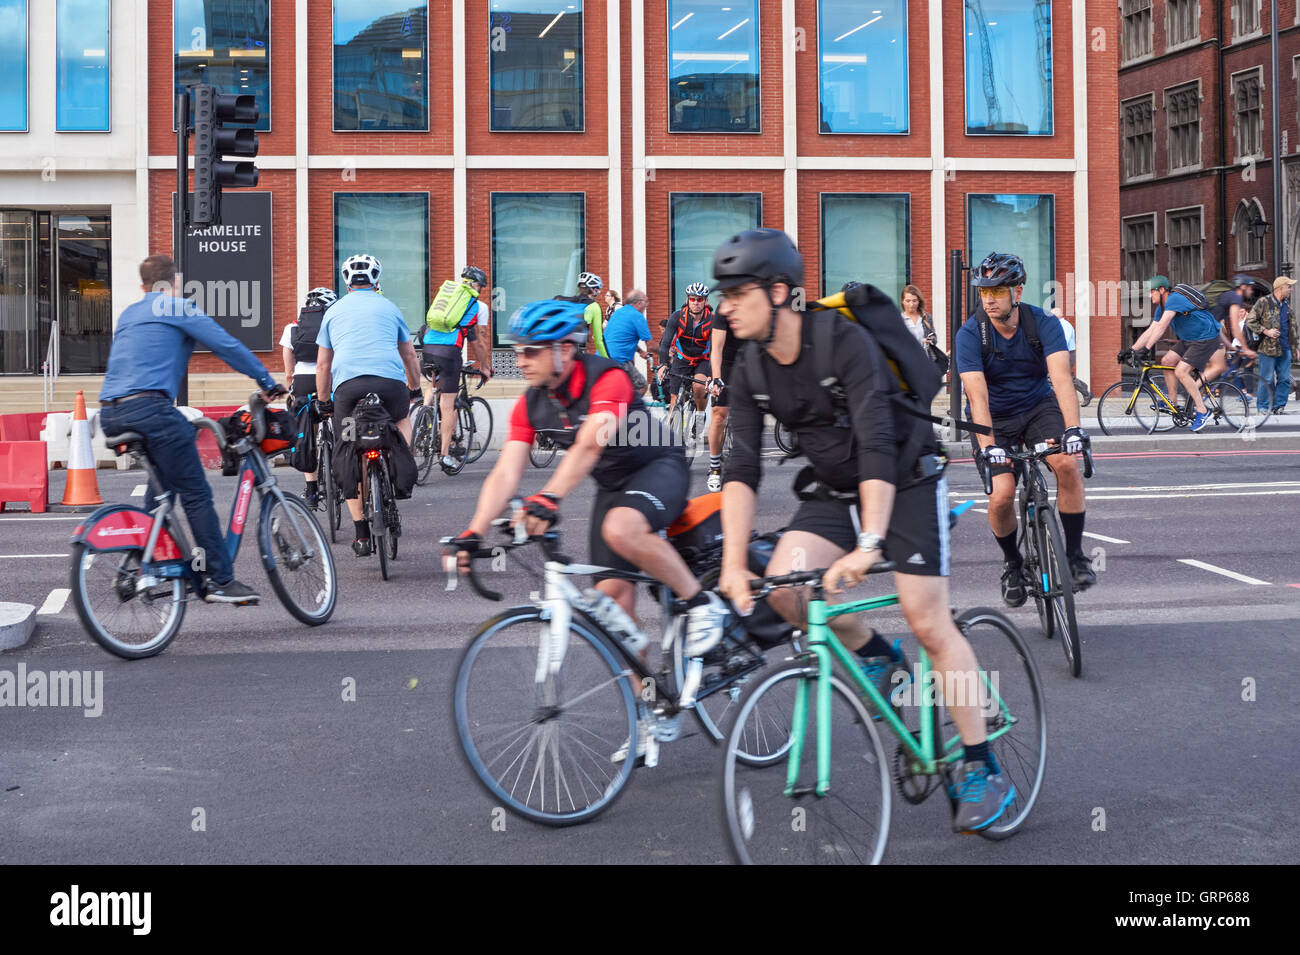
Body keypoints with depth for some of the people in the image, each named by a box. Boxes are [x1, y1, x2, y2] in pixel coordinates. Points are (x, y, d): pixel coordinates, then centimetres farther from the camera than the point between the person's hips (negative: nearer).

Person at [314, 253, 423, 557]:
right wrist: (414, 388, 43)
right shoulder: (389, 307, 20)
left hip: (348, 386, 0)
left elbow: (323, 365, 23)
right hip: (390, 382, 0)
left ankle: (362, 536, 7)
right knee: (402, 420, 34)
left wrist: (325, 402, 34)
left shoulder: (334, 311, 21)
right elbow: (410, 356, 28)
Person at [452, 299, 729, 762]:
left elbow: (589, 445, -43)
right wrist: (473, 534, -27)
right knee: (613, 597, -1)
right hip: (612, 487, 7)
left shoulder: (607, 379, -27)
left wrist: (548, 499, -58)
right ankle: (648, 712, 10)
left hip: (659, 469, -7)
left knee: (622, 529, -38)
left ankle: (703, 604, -17)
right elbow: (506, 472, -14)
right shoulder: (531, 405, -7)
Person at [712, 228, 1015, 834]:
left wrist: (870, 545, -45)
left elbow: (877, 449, -35)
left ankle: (983, 771, 1)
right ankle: (877, 657, 8)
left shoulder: (845, 341, -27)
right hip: (835, 493, 6)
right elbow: (741, 470, -13)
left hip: (905, 485, -6)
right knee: (782, 581, -19)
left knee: (928, 621, -11)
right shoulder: (749, 375, -8)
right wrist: (733, 565, -25)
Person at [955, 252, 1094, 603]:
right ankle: (1012, 563, 9)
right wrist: (987, 446, -41)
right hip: (995, 419, -1)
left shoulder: (1044, 324, -16)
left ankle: (1075, 555, -10)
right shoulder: (970, 334, -19)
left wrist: (1072, 428, -44)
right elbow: (978, 395, -28)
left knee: (1067, 464, -27)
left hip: (1039, 407, 1)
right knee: (1001, 495, -20)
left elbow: (1061, 378, -29)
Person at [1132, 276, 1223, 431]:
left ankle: (1202, 412, -10)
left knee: (1181, 371, -18)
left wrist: (1146, 349, -37)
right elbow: (1150, 331, 9)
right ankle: (1172, 402, 8)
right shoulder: (1161, 308, 8)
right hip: (1189, 339, 10)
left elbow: (1161, 327, -32)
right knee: (1167, 361, 0)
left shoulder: (1174, 299, -23)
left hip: (1206, 338, -10)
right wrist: (1131, 350, 2)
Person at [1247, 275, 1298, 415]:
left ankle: (1279, 406, 13)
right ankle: (1263, 408, 5)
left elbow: (1292, 327, 26)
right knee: (1266, 380, -3)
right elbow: (1251, 321, -8)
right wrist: (1266, 331, -16)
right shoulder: (1264, 302, -5)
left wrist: (1295, 346, 23)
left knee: (1285, 379, 4)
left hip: (1285, 350, 7)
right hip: (1268, 349, -6)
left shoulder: (1287, 305, 17)